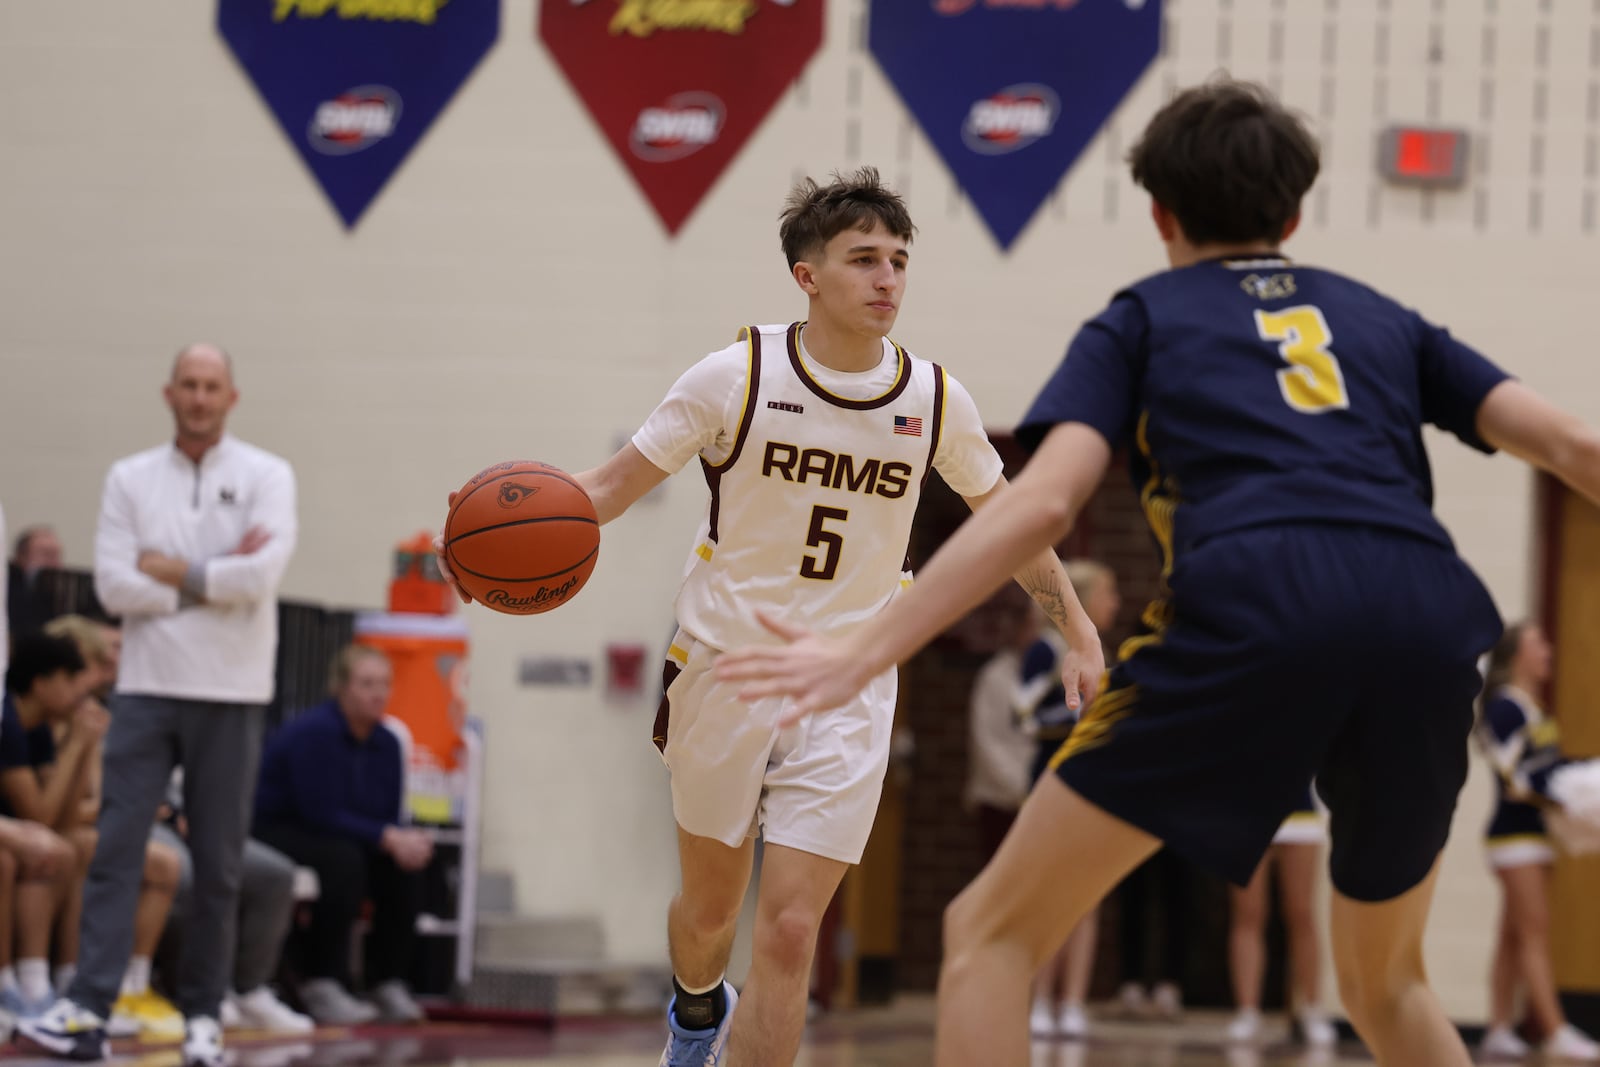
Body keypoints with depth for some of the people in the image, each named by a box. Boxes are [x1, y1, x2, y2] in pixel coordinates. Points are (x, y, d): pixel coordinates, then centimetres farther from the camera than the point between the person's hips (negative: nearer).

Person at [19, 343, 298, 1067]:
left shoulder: (265, 477, 1)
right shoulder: (130, 479, 7)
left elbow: (261, 576, -14)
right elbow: (115, 586, -4)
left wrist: (173, 571, -8)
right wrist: (214, 577, -9)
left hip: (231, 693, -1)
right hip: (147, 687, 1)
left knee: (218, 864, 4)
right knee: (116, 849, -7)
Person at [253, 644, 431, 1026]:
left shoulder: (387, 744, 3)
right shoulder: (314, 732, -20)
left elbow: (390, 821, 3)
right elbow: (321, 813, -25)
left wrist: (408, 839, -21)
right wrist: (387, 837, -28)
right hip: (275, 834, -7)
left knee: (405, 864, -16)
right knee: (344, 860, -34)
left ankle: (389, 983, -11)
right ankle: (322, 986, -30)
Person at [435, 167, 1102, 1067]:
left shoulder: (934, 399, -2)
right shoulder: (738, 376, -10)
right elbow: (617, 483, -7)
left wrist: (1079, 633, 11)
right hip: (727, 668, -1)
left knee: (790, 933, -11)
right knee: (711, 906, 15)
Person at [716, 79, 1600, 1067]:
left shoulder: (1143, 318, 22)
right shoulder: (1383, 318, 31)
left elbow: (1044, 502, 5)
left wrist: (867, 652, 2)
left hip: (1251, 610, -3)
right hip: (1430, 618, 4)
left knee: (994, 932, 9)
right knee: (1385, 983, 28)